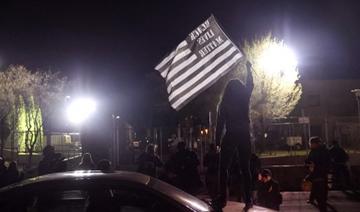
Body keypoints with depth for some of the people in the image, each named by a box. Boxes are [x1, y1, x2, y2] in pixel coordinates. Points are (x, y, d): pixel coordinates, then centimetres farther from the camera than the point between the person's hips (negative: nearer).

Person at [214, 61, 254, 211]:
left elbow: (220, 124, -3)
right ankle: (248, 199, 3)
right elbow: (250, 85, 20)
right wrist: (248, 69, 33)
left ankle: (222, 197, -1)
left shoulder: (223, 105, -1)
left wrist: (218, 141, 1)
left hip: (229, 137, -2)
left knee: (223, 168, 6)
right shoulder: (244, 100, 2)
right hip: (244, 137, 2)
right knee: (245, 168, 6)